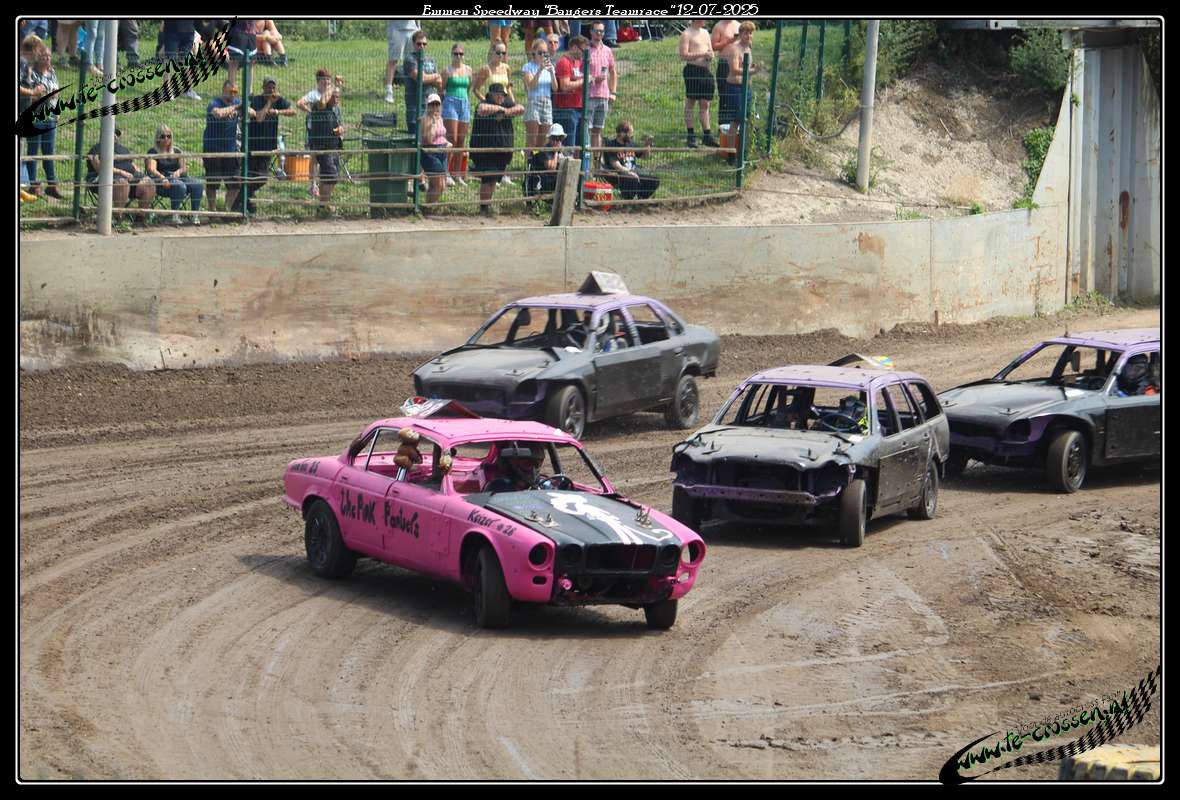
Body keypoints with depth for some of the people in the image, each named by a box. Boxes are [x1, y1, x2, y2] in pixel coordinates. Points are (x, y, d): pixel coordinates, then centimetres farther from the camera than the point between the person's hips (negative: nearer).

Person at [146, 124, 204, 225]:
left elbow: (184, 168, 16)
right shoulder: (153, 152, 4)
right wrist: (162, 178, -30)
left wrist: (179, 171, -9)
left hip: (178, 178, 6)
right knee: (180, 186, -38)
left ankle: (195, 215, -25)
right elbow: (151, 170, -11)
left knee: (198, 184, -23)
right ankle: (175, 215, -32)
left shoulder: (176, 151, 22)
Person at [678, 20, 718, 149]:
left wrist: (710, 56, 0)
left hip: (705, 70, 7)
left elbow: (710, 51, 24)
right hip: (693, 70, -7)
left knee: (705, 104, 8)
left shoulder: (705, 33, 18)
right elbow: (683, 55, -14)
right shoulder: (687, 34, -5)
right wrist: (702, 54, -18)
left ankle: (707, 135, 11)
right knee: (690, 103, -1)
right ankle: (691, 137, 2)